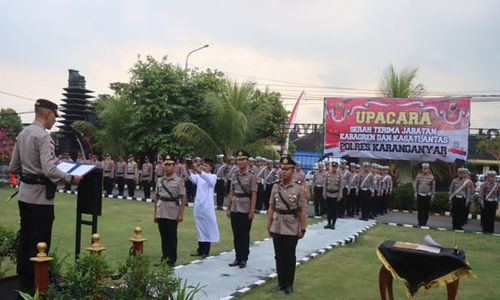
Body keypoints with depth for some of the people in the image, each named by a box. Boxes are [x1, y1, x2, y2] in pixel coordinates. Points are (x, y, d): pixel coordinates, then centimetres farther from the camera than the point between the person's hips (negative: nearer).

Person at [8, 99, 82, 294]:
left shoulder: (22, 134, 10)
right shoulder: (43, 136, -17)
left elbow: (13, 167, 15)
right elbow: (49, 170, -25)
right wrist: (71, 179, -14)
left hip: (24, 193, 9)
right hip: (40, 196, -9)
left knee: (25, 238, 17)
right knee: (39, 242, 1)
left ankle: (22, 281, 28)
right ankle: (32, 284, 8)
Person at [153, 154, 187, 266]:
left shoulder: (179, 180, -5)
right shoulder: (160, 180, 8)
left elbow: (183, 198, -6)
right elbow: (156, 197, 12)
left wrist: (181, 214, -10)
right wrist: (155, 213, 10)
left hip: (173, 214, -4)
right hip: (161, 213, 4)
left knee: (172, 237, 4)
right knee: (163, 236, 12)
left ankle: (172, 260, 14)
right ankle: (164, 257, 24)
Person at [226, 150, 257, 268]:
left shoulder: (251, 177, -6)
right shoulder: (235, 176, 9)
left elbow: (254, 195, -9)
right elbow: (231, 193, 11)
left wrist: (252, 211, -13)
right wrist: (228, 208, 9)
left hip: (245, 211, -5)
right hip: (234, 210, 5)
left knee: (244, 236, 4)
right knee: (236, 235, 11)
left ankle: (244, 259, 14)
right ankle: (237, 258, 22)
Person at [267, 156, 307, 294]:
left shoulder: (298, 188, -8)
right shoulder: (275, 187, 1)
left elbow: (303, 210, -6)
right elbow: (271, 208, 6)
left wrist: (302, 229, -7)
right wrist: (269, 225, 4)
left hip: (292, 229, -3)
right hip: (277, 228, 3)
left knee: (289, 257, 7)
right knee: (279, 256, 11)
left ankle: (289, 284, 21)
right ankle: (281, 282, 25)